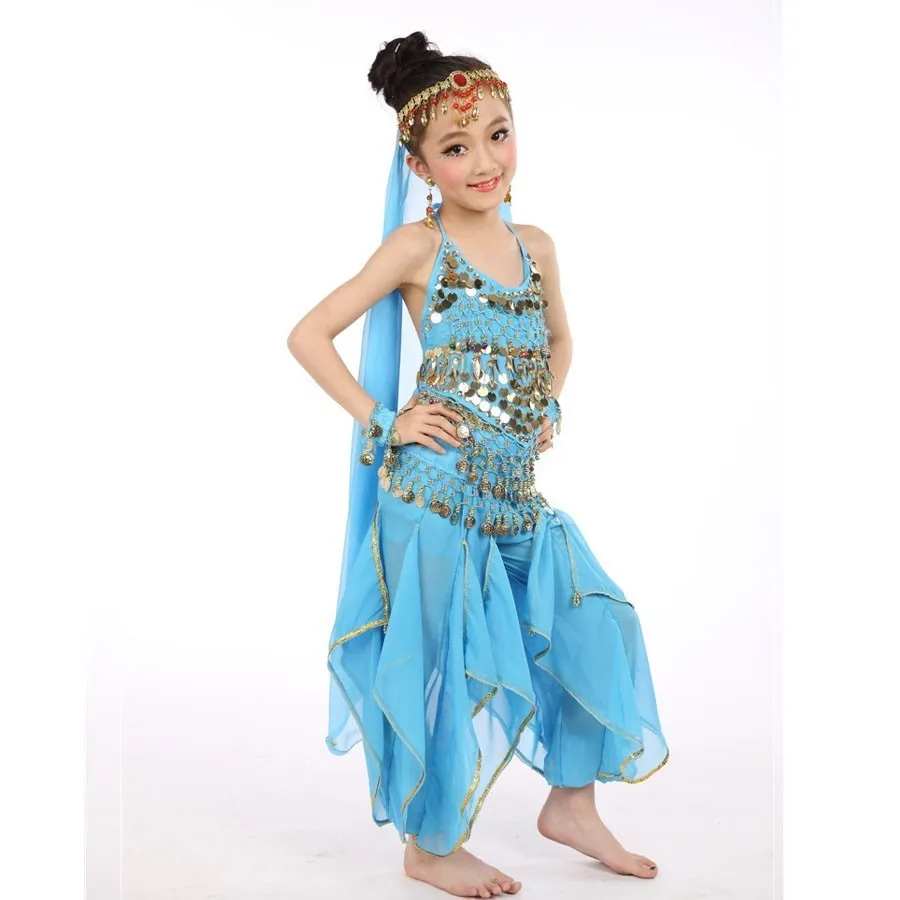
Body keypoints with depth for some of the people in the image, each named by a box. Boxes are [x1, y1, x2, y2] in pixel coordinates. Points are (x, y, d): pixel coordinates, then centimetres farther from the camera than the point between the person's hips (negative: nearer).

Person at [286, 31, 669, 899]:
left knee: (590, 623, 9)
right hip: (434, 492, -6)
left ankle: (570, 802, 30)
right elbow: (309, 335, -7)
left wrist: (548, 410, 11)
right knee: (451, 662, 2)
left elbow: (559, 340, 27)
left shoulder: (535, 246, 9)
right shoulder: (417, 245, -7)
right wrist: (381, 420, -11)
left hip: (515, 492, 6)